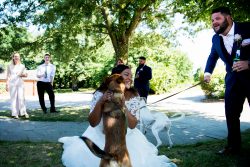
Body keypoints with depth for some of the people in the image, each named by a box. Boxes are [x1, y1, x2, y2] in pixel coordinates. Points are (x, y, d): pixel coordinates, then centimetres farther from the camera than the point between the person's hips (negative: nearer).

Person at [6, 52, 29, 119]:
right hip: (12, 84, 0)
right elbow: (8, 76, 9)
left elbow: (26, 74, 15)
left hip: (20, 83, 0)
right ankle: (15, 114, 2)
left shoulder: (22, 66, 11)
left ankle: (24, 112, -3)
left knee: (21, 98, -9)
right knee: (13, 98, -2)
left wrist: (22, 75, -7)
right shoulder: (10, 66, 8)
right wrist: (7, 85, 4)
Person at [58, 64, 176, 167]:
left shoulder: (134, 96, -10)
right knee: (76, 156, -16)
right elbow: (93, 123, -15)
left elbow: (132, 125, -15)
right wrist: (100, 102, -31)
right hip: (100, 136, 0)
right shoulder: (100, 94, -13)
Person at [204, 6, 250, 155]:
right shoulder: (216, 38, 5)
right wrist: (208, 72, 10)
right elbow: (213, 56, 22)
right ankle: (234, 145, 18)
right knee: (231, 114, 6)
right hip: (233, 80, 5)